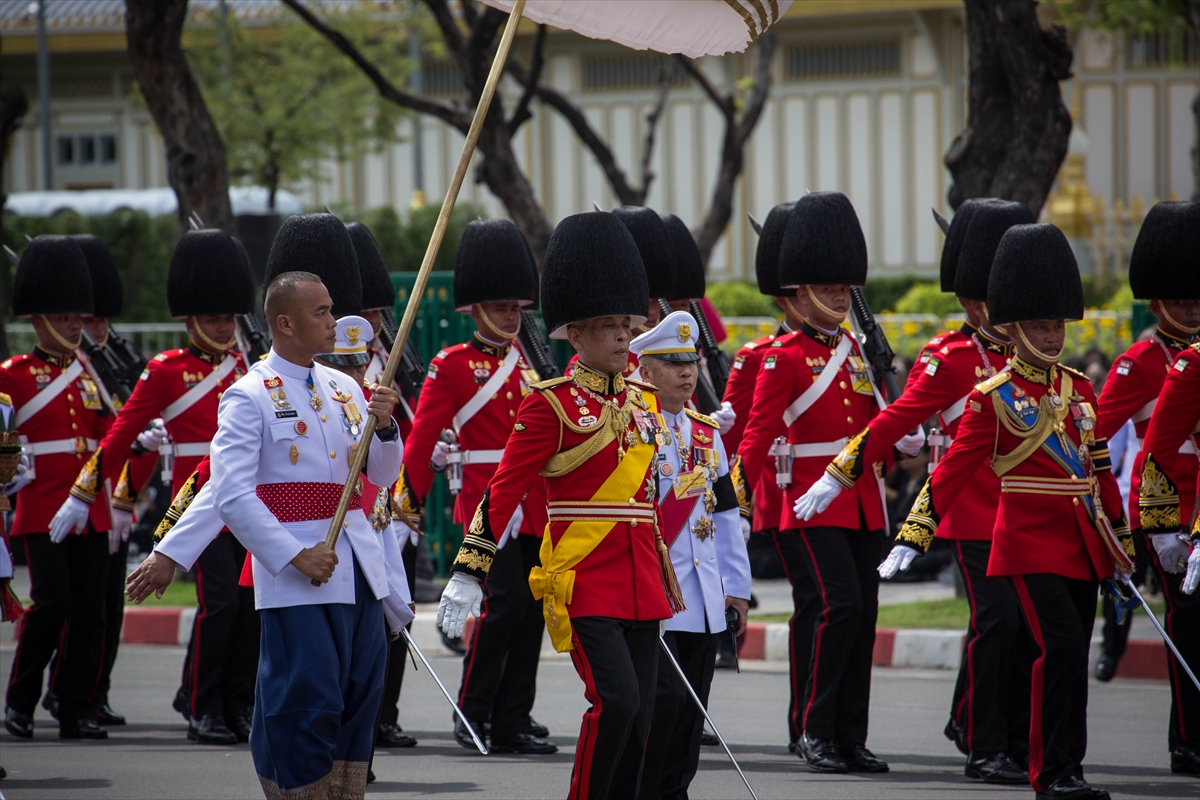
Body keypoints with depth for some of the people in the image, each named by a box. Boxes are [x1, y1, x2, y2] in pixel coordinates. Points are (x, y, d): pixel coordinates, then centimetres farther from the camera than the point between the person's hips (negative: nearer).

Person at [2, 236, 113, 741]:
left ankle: (77, 711, 6)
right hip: (42, 506, -5)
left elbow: (105, 437, 17)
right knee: (52, 602, -13)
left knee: (90, 609, 1)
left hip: (88, 510, 5)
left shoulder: (86, 377, 17)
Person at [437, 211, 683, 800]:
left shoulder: (644, 402, 13)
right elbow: (503, 490, -8)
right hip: (582, 581, -6)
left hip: (640, 584, 6)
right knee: (615, 701, -18)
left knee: (639, 715, 4)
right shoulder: (551, 403, -5)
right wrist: (468, 573, -13)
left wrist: (668, 581, 26)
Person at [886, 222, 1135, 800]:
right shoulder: (994, 398, -4)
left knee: (1071, 655, 7)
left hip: (1082, 542, 6)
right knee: (1061, 645, -17)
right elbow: (953, 470, -7)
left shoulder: (1079, 389, 12)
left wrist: (1121, 541, 18)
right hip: (1030, 540, -6)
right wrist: (912, 536, -13)